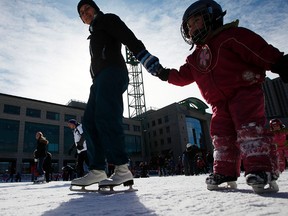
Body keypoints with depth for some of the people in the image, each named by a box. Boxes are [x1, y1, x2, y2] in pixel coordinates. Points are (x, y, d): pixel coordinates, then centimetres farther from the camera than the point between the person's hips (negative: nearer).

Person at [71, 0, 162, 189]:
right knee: (89, 122, -3)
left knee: (106, 117, -24)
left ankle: (122, 170, -26)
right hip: (100, 78, 9)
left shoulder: (107, 19, 12)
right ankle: (97, 170, -5)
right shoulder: (95, 34, 37)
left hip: (112, 72, -9)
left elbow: (129, 38, -7)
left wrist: (147, 58, -24)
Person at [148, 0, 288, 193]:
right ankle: (225, 172, 11)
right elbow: (182, 76, 22)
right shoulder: (196, 58, 19)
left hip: (245, 91, -7)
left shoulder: (232, 35, -1)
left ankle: (263, 169, -15)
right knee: (221, 135, 4)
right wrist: (164, 73, 11)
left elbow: (261, 50, -9)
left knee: (249, 128, -19)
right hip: (220, 103, 7)